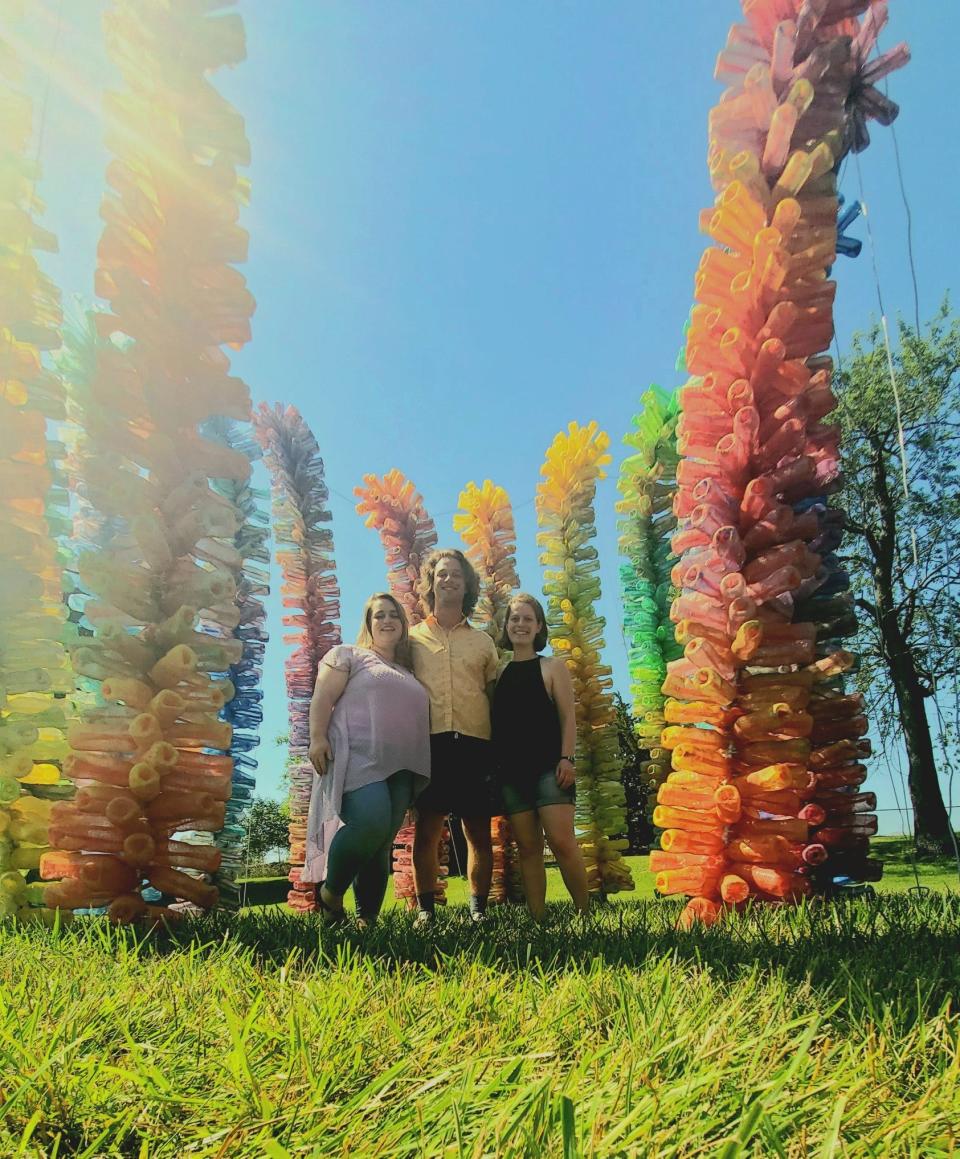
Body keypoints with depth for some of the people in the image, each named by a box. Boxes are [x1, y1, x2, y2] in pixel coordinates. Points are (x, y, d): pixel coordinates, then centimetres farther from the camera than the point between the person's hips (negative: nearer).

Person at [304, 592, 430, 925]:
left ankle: (367, 919, 7)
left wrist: (419, 766, 20)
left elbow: (418, 719, 29)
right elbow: (323, 697, -2)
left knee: (382, 843, 2)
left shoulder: (408, 673, 28)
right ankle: (330, 892, -6)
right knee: (371, 823, -27)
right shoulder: (349, 655, 10)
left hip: (400, 769, 7)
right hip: (358, 757, -6)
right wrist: (318, 738, -16)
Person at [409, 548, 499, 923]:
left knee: (479, 833, 3)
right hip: (429, 743, -1)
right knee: (426, 831, -3)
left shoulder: (483, 642, 18)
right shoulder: (412, 638, 14)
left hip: (474, 745, 1)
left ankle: (478, 912, 12)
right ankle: (425, 911, 6)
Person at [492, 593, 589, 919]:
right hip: (511, 770, 3)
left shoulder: (552, 667, 6)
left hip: (548, 766, -3)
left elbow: (567, 717, 0)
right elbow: (495, 722, 12)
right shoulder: (500, 672, 13)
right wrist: (492, 766, 4)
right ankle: (537, 920, 7)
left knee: (561, 841, -12)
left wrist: (567, 758, -12)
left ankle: (585, 913, 0)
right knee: (527, 848, 4)